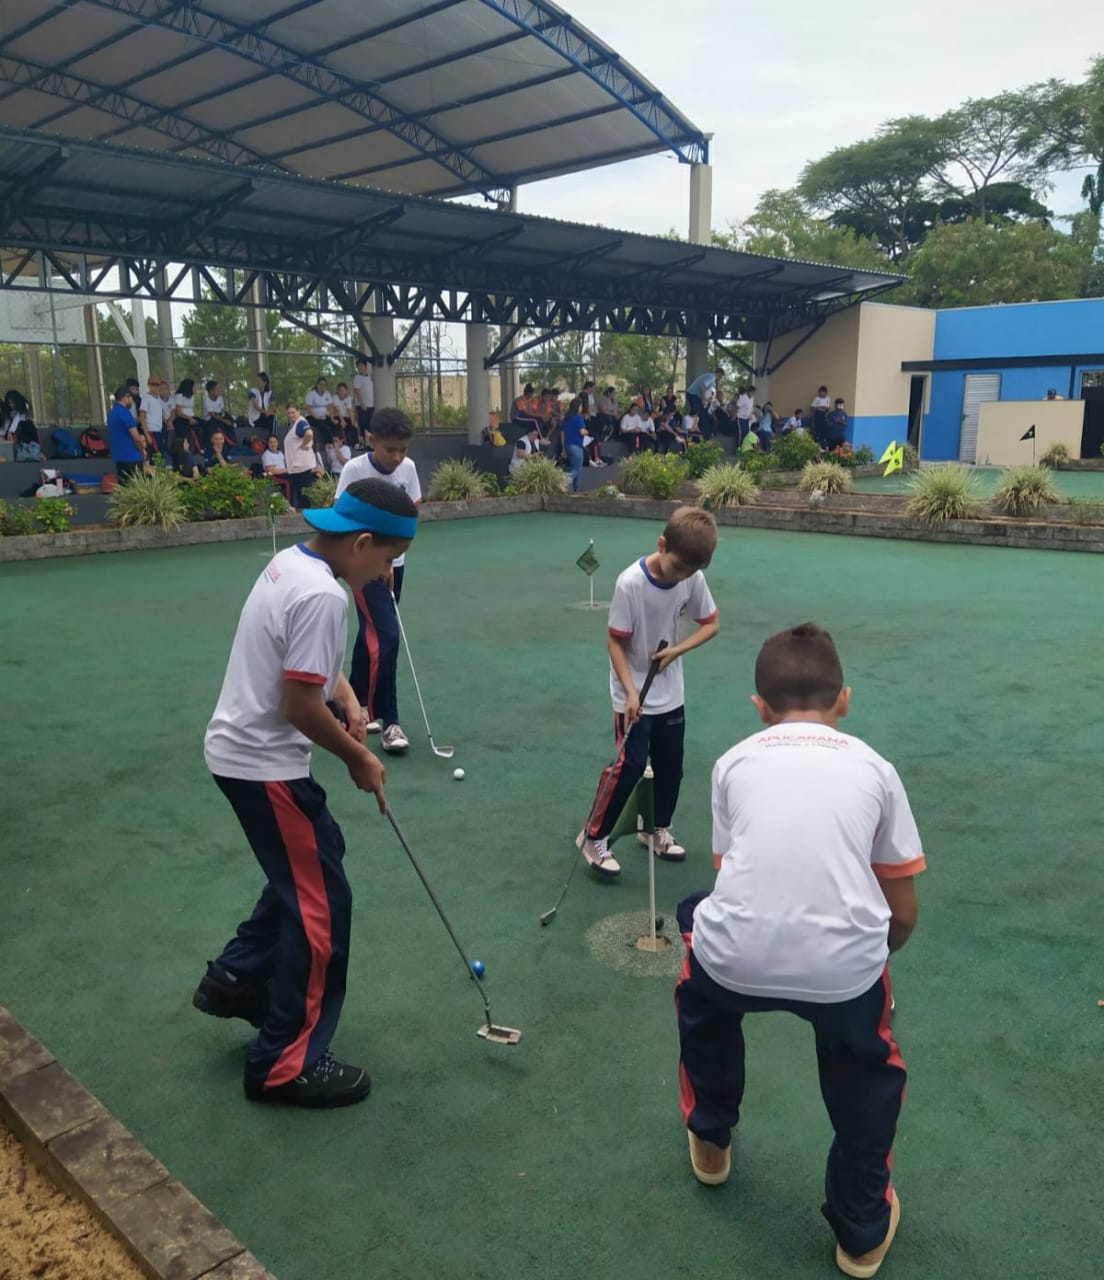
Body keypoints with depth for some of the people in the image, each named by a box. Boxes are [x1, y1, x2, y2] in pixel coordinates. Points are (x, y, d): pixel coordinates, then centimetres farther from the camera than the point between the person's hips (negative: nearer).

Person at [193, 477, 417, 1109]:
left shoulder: (290, 561, 5)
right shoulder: (322, 596, -26)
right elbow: (300, 708, -25)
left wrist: (348, 698, 2)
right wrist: (359, 758, -10)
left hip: (240, 750, 10)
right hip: (266, 765, -10)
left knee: (305, 871, 25)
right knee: (323, 904, 2)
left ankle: (235, 980, 36)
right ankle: (287, 1064, 14)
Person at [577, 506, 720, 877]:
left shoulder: (694, 579, -11)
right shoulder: (631, 583, -24)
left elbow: (711, 624, 2)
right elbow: (615, 641, -17)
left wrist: (677, 650, -15)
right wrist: (631, 692, -22)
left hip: (671, 694, 5)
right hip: (633, 695, -5)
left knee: (670, 764, 13)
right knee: (629, 765, -9)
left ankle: (659, 829, 35)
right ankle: (593, 837, 7)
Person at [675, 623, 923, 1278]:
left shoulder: (735, 762, 15)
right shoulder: (874, 767, 14)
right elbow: (904, 914, 17)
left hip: (736, 957, 1)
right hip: (844, 968, 0)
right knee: (869, 1069, 34)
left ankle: (711, 1141, 54)